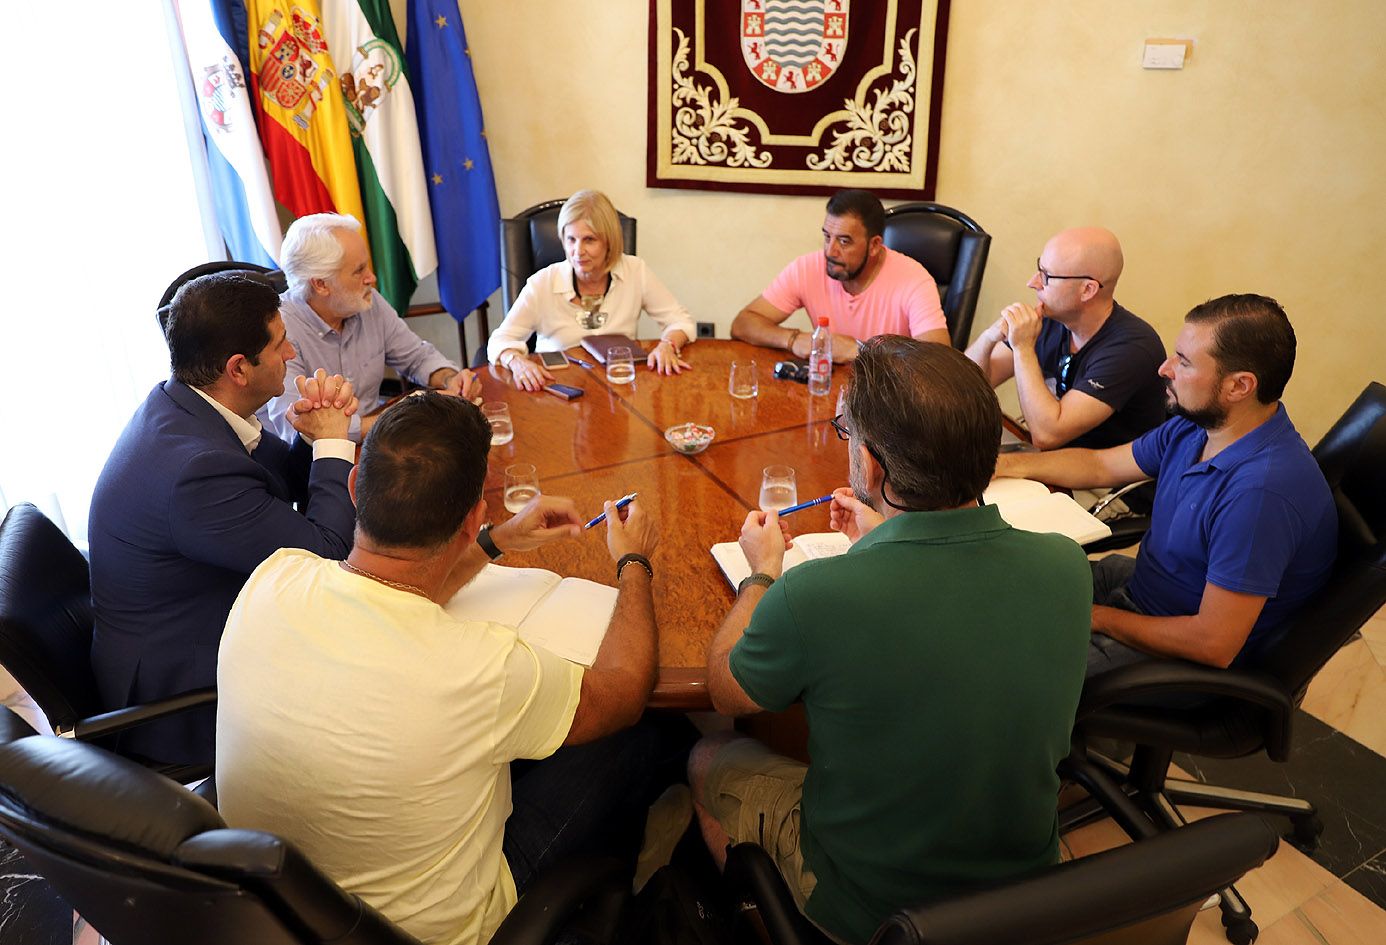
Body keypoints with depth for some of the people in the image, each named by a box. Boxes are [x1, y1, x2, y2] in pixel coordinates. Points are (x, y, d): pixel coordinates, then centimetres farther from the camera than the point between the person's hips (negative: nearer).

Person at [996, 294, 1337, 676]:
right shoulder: (1196, 423, -5)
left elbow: (1213, 645, -31)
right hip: (1140, 582, 8)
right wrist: (1004, 463, -1)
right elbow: (1100, 465, 11)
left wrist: (1100, 618, -17)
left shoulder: (1262, 491, -33)